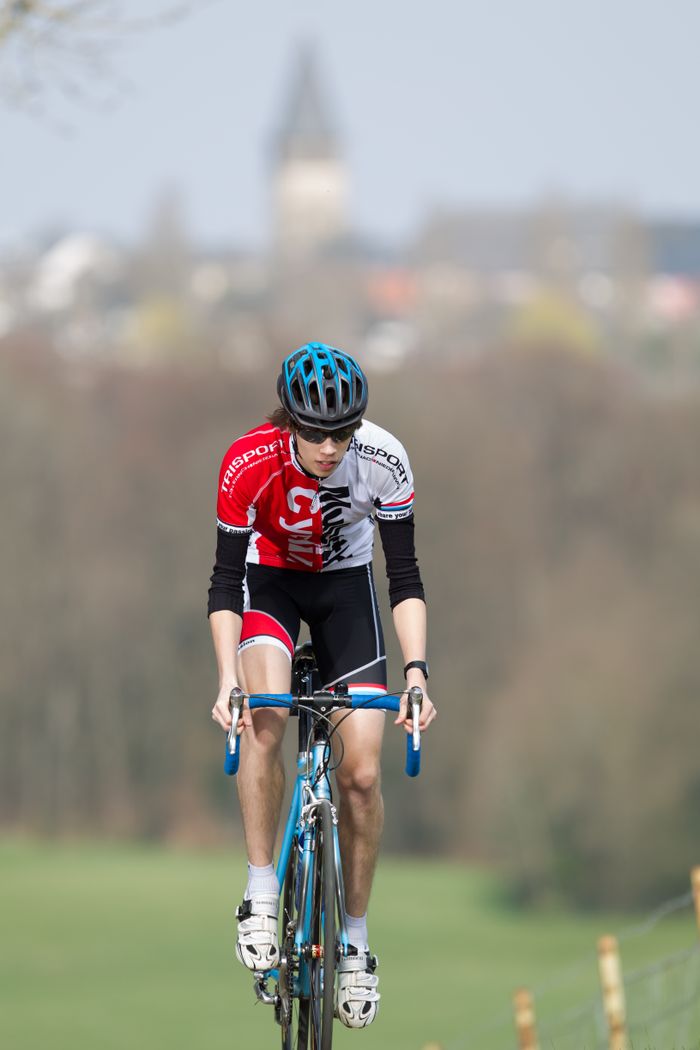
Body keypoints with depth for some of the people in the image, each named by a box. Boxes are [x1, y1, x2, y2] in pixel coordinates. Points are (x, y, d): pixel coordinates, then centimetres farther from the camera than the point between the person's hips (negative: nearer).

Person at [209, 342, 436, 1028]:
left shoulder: (382, 461, -27)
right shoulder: (249, 463, -30)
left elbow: (404, 577, -21)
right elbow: (225, 580, -25)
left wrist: (416, 672, -32)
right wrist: (227, 678, -36)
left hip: (345, 582, 1)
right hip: (269, 579, -1)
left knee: (362, 771, -8)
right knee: (264, 717, -31)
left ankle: (354, 939, 7)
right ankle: (261, 895, -18)